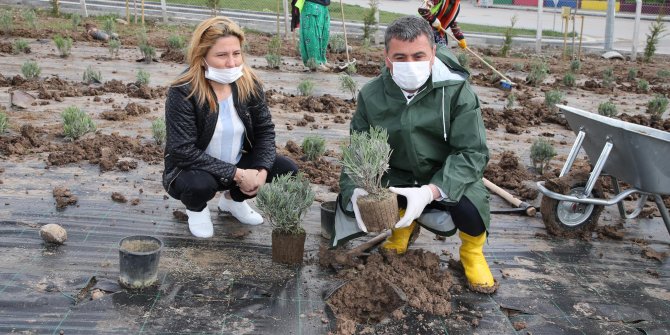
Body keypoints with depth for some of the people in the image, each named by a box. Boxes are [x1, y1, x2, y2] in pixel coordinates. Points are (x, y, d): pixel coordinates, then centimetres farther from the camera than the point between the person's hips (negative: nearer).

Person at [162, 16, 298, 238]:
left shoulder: (249, 83, -10)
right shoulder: (183, 92, -24)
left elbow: (265, 130, -4)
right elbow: (183, 152, -28)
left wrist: (261, 170, -21)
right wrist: (237, 174, -30)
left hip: (239, 164, 5)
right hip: (192, 170, -5)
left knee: (288, 170, -10)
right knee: (200, 184, -37)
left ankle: (234, 199, 17)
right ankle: (196, 209, 3)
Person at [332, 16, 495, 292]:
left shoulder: (456, 90, -21)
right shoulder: (371, 95, -12)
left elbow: (472, 152, -24)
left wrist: (430, 192, -40)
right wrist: (356, 190, -30)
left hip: (447, 178, -3)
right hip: (397, 177, 3)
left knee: (470, 205, -34)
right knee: (349, 204, -19)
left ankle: (472, 251, 4)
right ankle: (404, 222, 14)